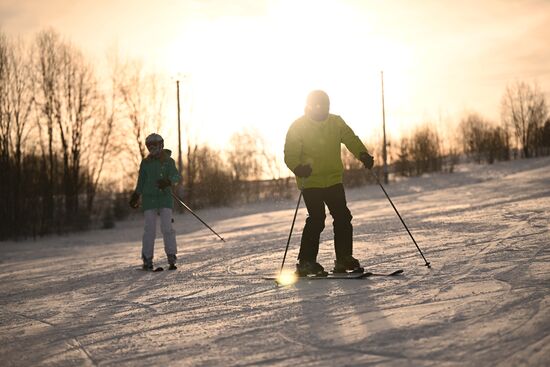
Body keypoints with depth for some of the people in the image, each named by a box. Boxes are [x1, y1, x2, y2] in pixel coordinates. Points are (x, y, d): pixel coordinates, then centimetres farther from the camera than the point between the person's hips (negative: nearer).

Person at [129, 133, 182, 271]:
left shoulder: (168, 161, 4)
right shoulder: (145, 163, 11)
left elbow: (176, 176, -10)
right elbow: (141, 182, 19)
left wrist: (168, 181, -29)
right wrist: (135, 196, 16)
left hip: (165, 198, -2)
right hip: (149, 198, 2)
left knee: (167, 228, -11)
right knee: (149, 230, -4)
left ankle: (172, 258, -7)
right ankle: (147, 260, 2)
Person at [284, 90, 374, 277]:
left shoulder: (336, 122, 6)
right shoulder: (298, 127, -6)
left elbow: (351, 140, 1)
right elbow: (290, 155, -10)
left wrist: (363, 154, -19)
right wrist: (299, 168, -30)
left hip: (334, 180, 5)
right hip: (310, 182, -4)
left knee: (343, 218, 1)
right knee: (316, 219, -13)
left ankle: (344, 259, 13)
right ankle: (306, 262, -3)